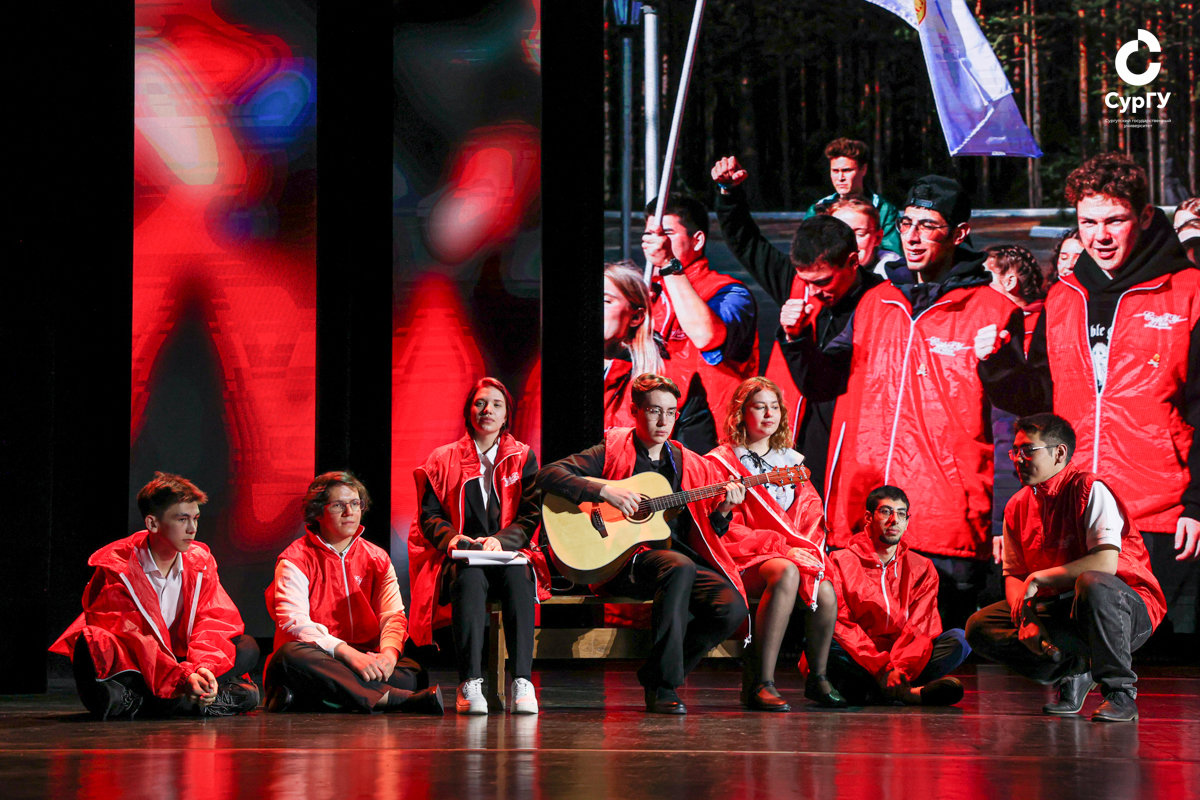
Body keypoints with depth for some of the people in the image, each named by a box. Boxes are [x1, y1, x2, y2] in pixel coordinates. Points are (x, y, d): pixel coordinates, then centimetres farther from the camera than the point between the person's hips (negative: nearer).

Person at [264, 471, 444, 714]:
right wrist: (350, 654, -28)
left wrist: (388, 653, -20)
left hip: (364, 663, 4)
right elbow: (295, 622, -15)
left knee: (413, 672, -24)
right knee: (291, 655, -37)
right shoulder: (295, 560, -1)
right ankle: (391, 698, -42)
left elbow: (393, 616, 5)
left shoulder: (377, 559, 15)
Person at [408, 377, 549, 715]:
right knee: (470, 578, -37)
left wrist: (501, 540, -17)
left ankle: (522, 681, -43)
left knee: (518, 576, -37)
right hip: (460, 560, 0)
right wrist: (451, 537, -14)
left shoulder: (523, 458, 14)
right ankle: (470, 684, -45)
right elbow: (429, 515, 9)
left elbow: (531, 516, 3)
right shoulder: (443, 460, 14)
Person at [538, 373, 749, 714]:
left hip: (680, 560, 5)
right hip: (622, 563, -5)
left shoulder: (690, 465, 17)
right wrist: (604, 490, -18)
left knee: (732, 606, -23)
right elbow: (547, 475, -7)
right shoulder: (612, 452, 4)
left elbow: (707, 533, 18)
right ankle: (663, 686, -28)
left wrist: (722, 511, -4)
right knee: (680, 567, -38)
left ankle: (658, 675, -1)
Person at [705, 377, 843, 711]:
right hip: (745, 560, -5)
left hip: (795, 555, 5)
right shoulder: (722, 463, 2)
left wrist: (811, 550, -7)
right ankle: (760, 683, -40)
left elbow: (812, 516, 16)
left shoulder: (792, 462, 20)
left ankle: (817, 677, -3)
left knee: (826, 592, -27)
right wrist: (781, 546, -17)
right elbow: (728, 531, -7)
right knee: (786, 573, -38)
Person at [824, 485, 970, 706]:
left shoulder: (922, 569, 13)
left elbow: (921, 628, 0)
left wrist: (900, 667, -22)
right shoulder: (841, 562, 4)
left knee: (958, 638, -18)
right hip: (858, 662, -3)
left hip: (904, 659, 3)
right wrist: (882, 667, -22)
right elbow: (841, 626, -8)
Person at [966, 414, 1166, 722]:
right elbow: (1014, 576, 9)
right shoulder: (1018, 507, 5)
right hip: (1062, 609, 6)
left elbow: (1105, 563, -27)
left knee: (1091, 584, -42)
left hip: (1131, 608, -6)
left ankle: (1121, 693, -24)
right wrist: (1026, 618, -13)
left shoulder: (1090, 490, -16)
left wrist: (1039, 579, -22)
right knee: (980, 627, -7)